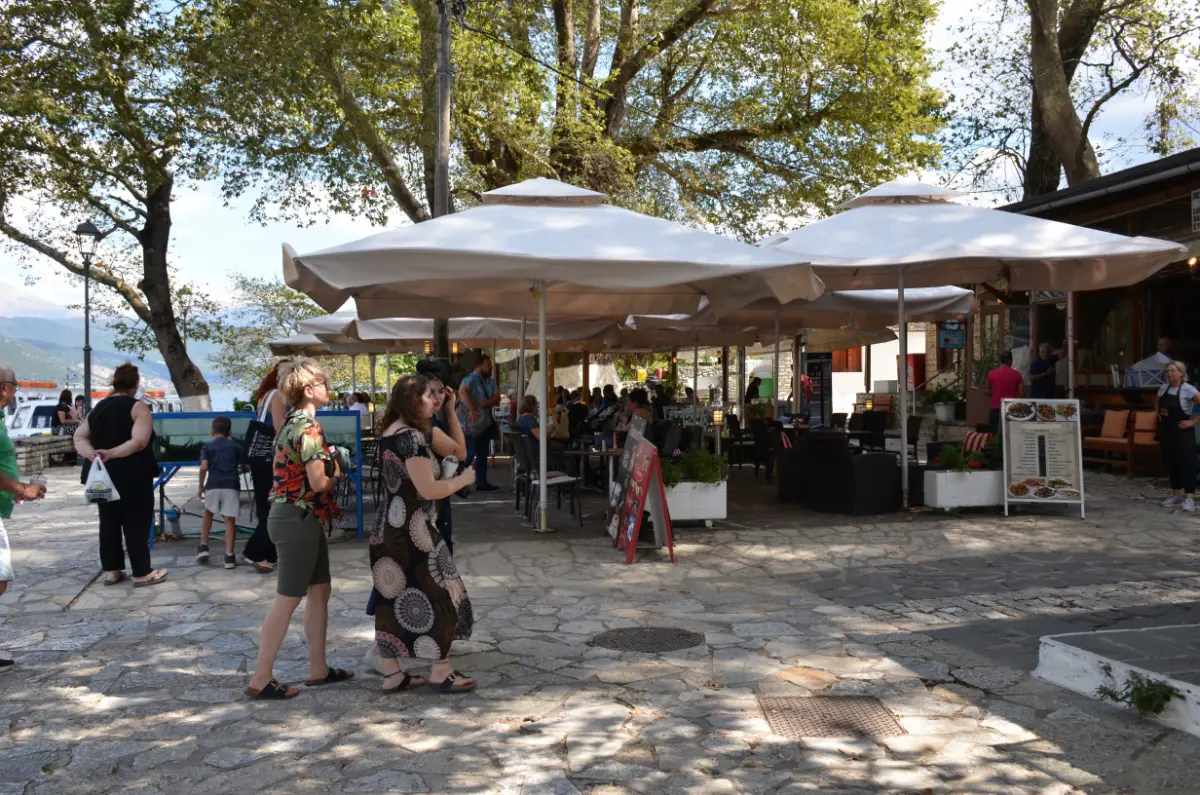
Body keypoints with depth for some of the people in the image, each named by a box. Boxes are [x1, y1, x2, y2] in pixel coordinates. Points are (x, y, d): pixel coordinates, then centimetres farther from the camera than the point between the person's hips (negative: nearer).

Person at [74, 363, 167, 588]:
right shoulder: (138, 407, -9)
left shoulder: (98, 407, 12)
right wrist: (111, 453, -25)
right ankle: (142, 573, 2)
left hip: (103, 475, 6)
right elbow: (139, 441, -23)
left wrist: (91, 453, -11)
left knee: (108, 521, 13)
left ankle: (111, 570, 18)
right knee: (136, 522, -1)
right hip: (132, 475, -6)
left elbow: (79, 437, 6)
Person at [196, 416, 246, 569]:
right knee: (230, 520, 2)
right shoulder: (237, 447, 14)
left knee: (208, 513, 26)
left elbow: (204, 467, -3)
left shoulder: (207, 447, 11)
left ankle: (203, 547, 21)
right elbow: (246, 466, 8)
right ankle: (229, 556, -3)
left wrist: (200, 485, 7)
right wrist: (238, 470, 31)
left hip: (213, 485, 0)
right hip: (232, 485, 0)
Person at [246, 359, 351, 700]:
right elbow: (318, 482, -20)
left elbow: (300, 470, 11)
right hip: (298, 519, -10)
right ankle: (260, 679, 6)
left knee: (320, 591, 15)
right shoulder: (308, 427, -17)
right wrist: (338, 475, -1)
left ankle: (318, 668, 22)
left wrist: (328, 461, 3)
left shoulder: (293, 423, 11)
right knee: (288, 598, -2)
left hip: (300, 518, 10)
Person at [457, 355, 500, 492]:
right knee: (468, 455, -8)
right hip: (470, 425, -8)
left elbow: (497, 398, 2)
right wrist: (472, 409, -42)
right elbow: (462, 392, -35)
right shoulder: (471, 379, -16)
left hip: (484, 424, 8)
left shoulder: (490, 381, 10)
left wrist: (485, 403, -17)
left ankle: (481, 482, 19)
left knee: (482, 454, 12)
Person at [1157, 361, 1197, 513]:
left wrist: (1193, 422, -17)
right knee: (1170, 463, 11)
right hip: (1166, 431, 7)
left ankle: (1189, 498, -1)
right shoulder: (1163, 388, 5)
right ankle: (1176, 495, 22)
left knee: (1187, 464, -4)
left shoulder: (1188, 389, -14)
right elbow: (1157, 404, 26)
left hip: (1183, 432, -7)